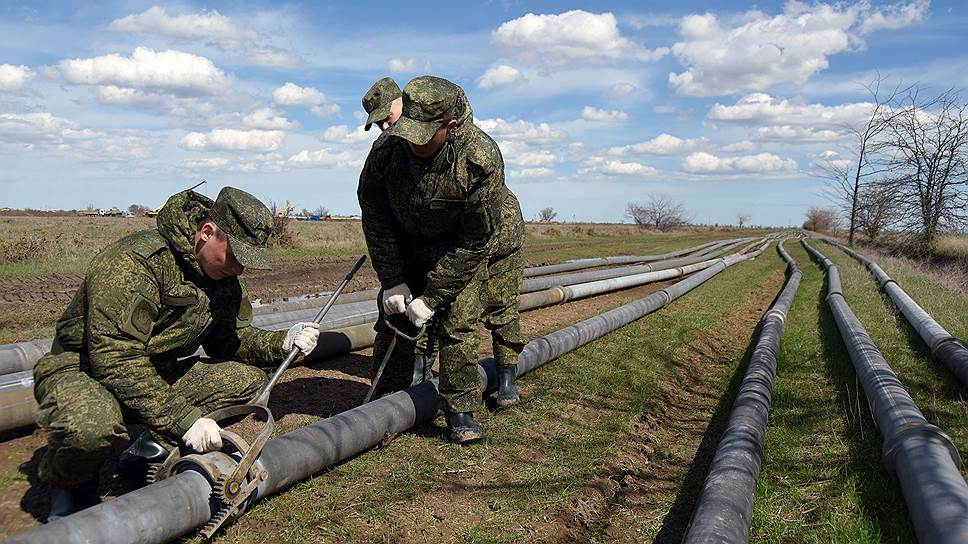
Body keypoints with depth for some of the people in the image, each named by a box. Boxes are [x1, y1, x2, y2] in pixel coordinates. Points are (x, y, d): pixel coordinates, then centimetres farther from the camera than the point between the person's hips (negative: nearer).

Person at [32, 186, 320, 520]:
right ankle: (70, 482, -3)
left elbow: (230, 339, 8)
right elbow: (115, 359, -32)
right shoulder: (134, 261, -27)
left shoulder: (224, 277, -1)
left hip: (158, 375, 7)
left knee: (249, 381, -7)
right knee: (93, 426, -40)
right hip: (82, 372, -7)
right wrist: (184, 420, -32)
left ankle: (154, 450, -1)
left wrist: (281, 343, -13)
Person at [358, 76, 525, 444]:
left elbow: (475, 242, -29)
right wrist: (392, 280, -13)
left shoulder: (480, 159, -36)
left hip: (486, 239, -3)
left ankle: (459, 413, 13)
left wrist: (432, 297, -27)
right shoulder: (388, 149, -24)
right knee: (393, 313, 0)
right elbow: (376, 218, -10)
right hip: (415, 240, 4)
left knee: (457, 320, -8)